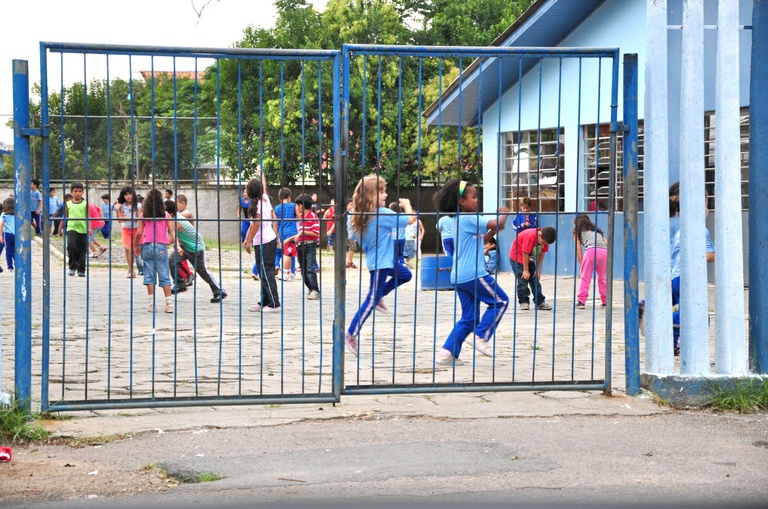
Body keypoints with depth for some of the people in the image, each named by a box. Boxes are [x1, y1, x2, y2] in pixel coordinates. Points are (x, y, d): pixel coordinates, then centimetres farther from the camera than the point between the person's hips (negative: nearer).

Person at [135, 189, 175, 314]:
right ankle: (169, 303, -1)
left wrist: (135, 245, 13)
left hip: (147, 246, 1)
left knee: (149, 275, 7)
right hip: (161, 247, -1)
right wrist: (175, 243, 10)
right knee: (164, 276, 3)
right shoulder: (165, 214, 0)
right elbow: (171, 231, -4)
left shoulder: (144, 215, 1)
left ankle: (151, 303, 4)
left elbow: (139, 233, -1)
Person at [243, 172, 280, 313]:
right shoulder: (265, 198, 7)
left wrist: (249, 242, -13)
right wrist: (262, 174, 47)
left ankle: (274, 304, -8)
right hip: (271, 239, 9)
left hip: (262, 243, -9)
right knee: (265, 273, 12)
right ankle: (264, 302, 17)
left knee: (266, 273, -7)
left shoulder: (256, 204, -15)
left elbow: (256, 224, -18)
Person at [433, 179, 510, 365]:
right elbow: (496, 223, -21)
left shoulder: (459, 220, 19)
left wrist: (492, 232, 15)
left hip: (460, 276, 9)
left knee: (469, 317, 11)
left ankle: (447, 352, 5)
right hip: (473, 274, -9)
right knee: (500, 301, 5)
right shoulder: (468, 218, -12)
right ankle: (480, 337, 0)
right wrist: (503, 213, -1)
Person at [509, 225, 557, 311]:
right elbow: (525, 254, -28)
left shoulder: (544, 239, -14)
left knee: (535, 279, 5)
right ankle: (523, 302, -4)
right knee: (522, 279, -11)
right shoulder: (530, 236, -34)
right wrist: (526, 271, -21)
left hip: (530, 258, 6)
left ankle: (540, 302, 9)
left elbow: (542, 253, -4)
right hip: (517, 256, -6)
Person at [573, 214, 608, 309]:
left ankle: (581, 301, -9)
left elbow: (578, 249, 13)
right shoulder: (597, 231, 36)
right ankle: (605, 301, 16)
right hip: (604, 251, 4)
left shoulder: (578, 232, 24)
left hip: (591, 250, -4)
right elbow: (607, 243, 23)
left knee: (585, 278, 1)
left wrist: (581, 266, 14)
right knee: (602, 278, 18)